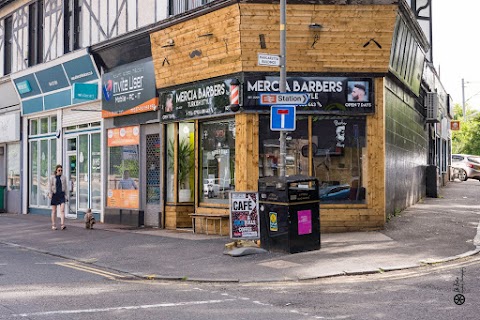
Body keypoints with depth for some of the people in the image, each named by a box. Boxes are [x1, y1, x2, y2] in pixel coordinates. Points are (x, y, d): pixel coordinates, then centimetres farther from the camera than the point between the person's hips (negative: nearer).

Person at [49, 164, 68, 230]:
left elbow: (65, 187, 12)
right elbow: (50, 186, 0)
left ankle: (62, 225, -19)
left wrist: (66, 195, 8)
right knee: (54, 211, 6)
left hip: (61, 195, 1)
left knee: (62, 210, -12)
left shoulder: (63, 177, 8)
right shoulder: (52, 177, 4)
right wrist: (50, 194, -14)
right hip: (54, 195, -1)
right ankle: (53, 225, 14)